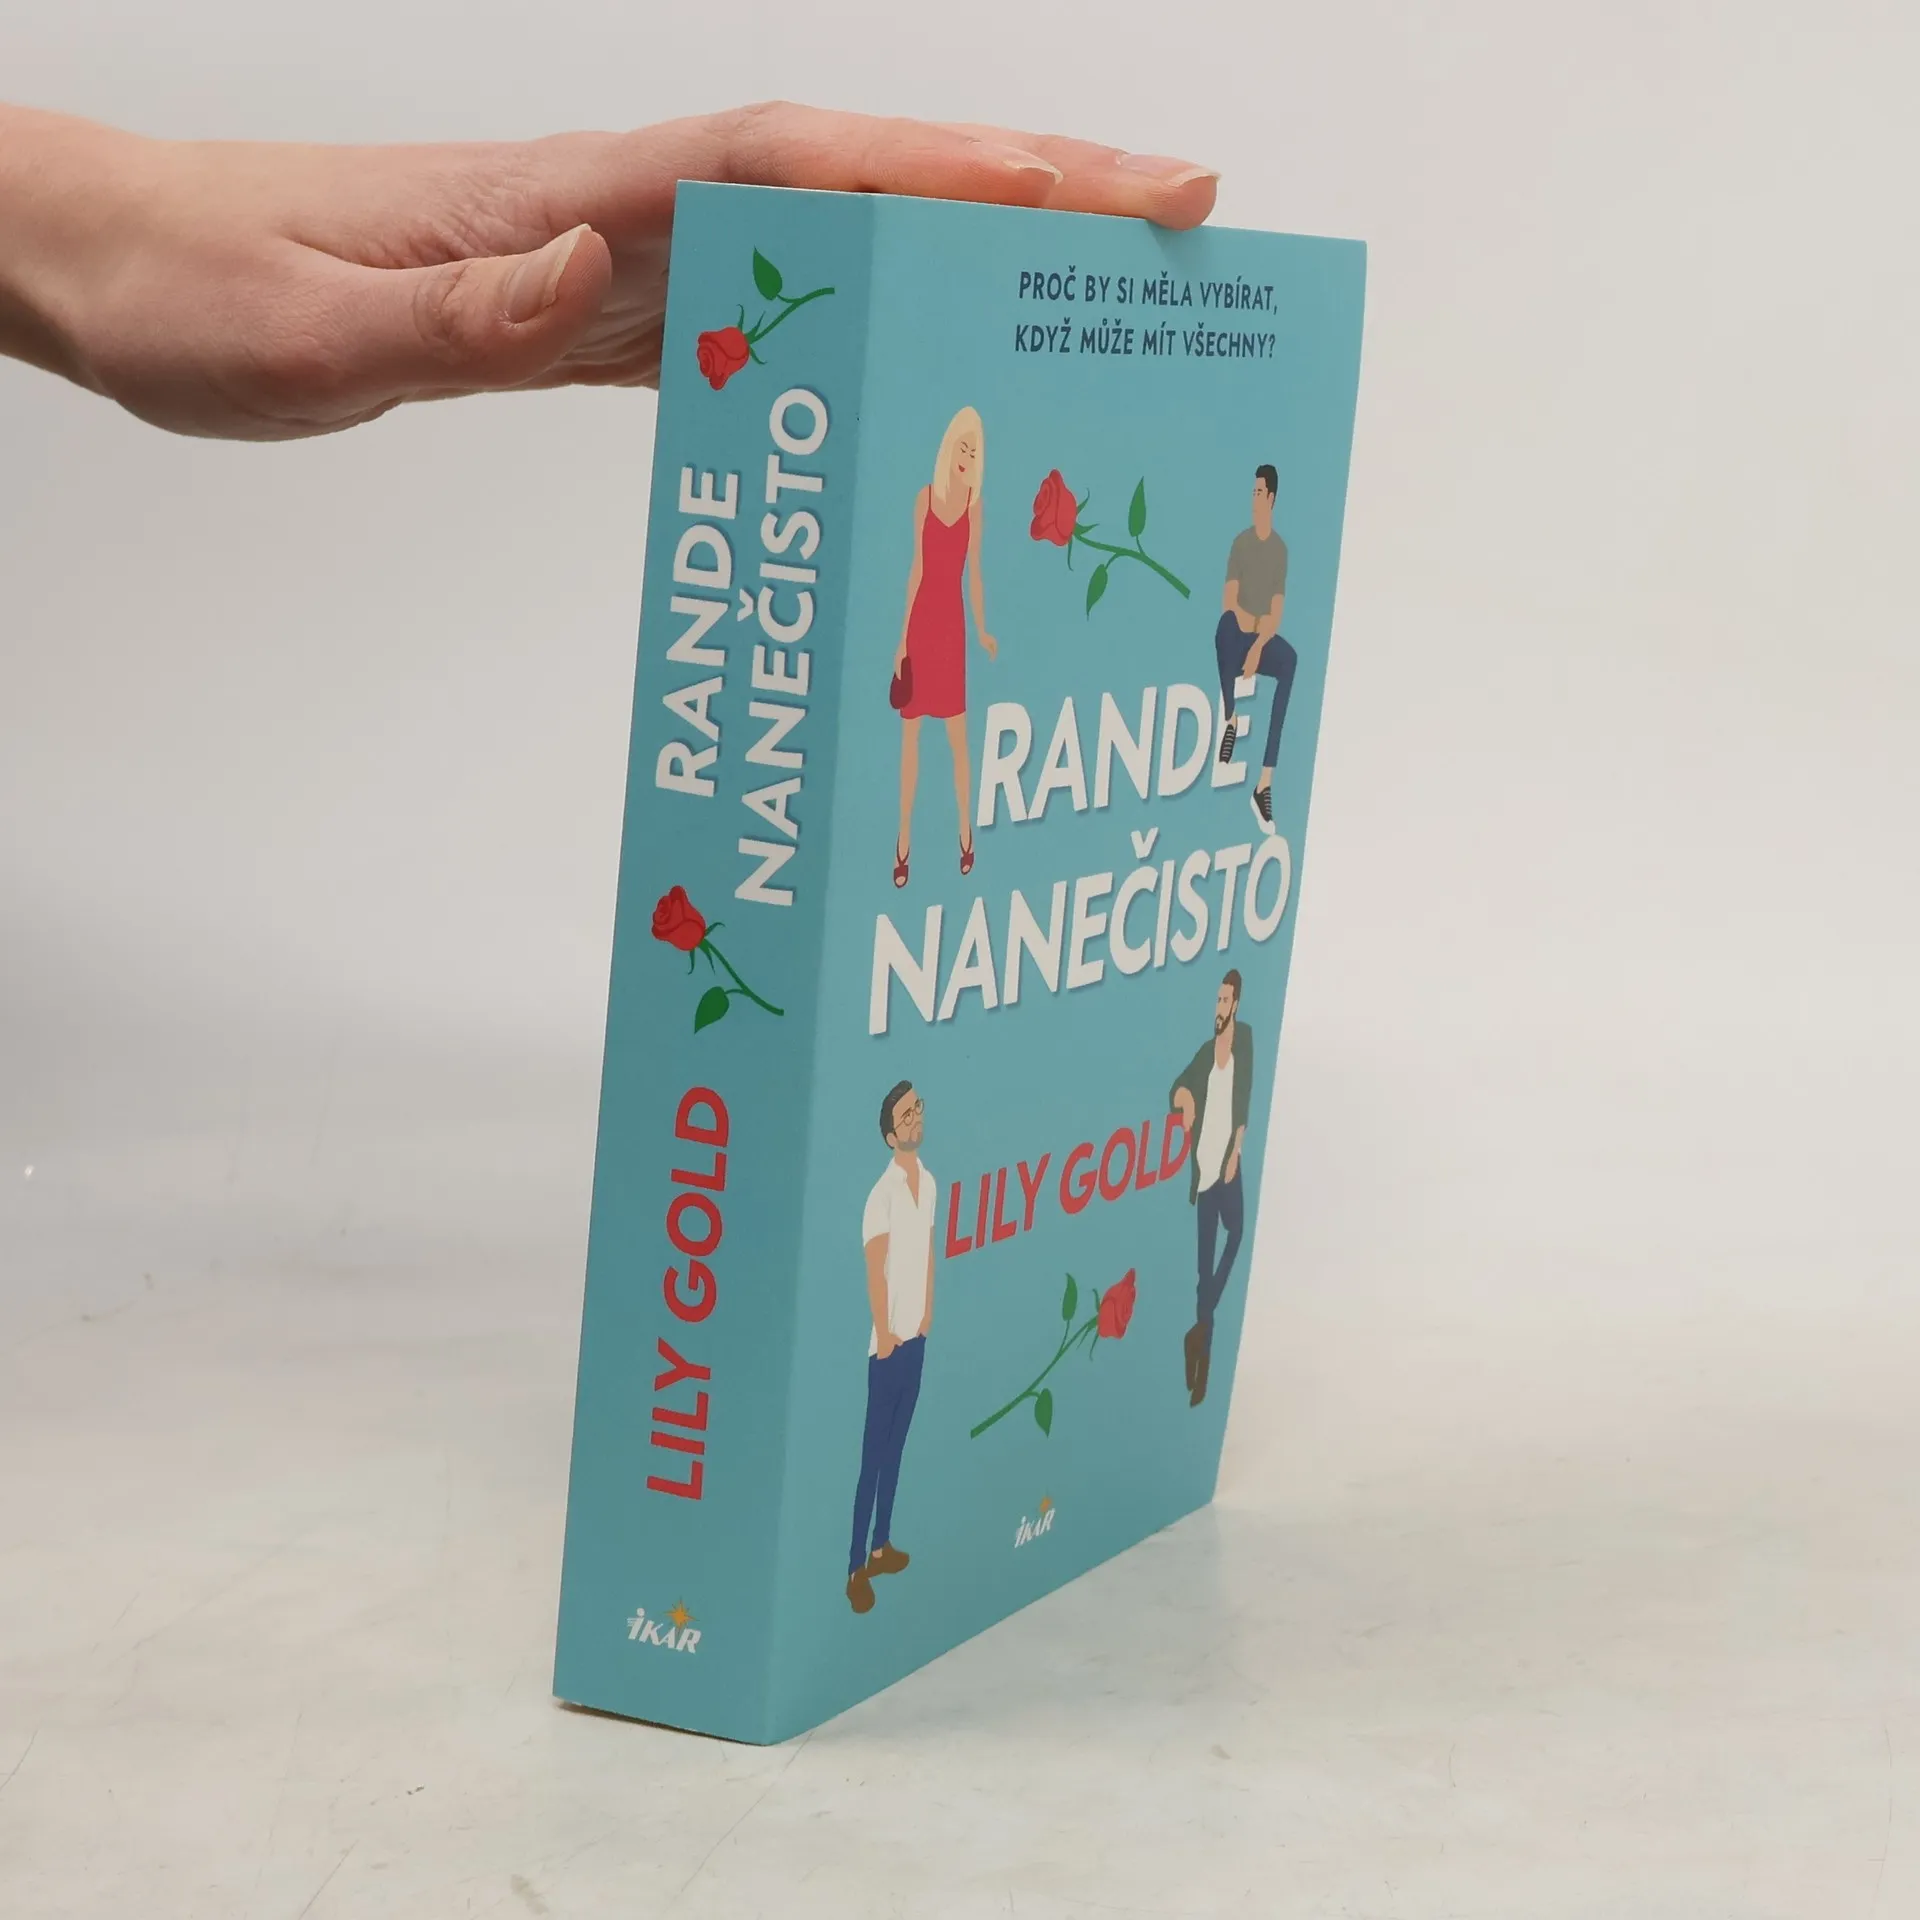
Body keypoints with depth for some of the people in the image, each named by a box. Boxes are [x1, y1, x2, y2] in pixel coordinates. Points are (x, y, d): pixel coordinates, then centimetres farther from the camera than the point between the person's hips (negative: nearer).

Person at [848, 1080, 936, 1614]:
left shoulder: (929, 1182, 6)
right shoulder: (882, 1194, -18)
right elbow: (875, 1271, -17)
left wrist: (927, 1314, 9)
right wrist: (884, 1334, -15)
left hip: (916, 1337, 7)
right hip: (887, 1342, -7)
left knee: (896, 1445, 17)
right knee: (872, 1453, -3)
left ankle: (881, 1546, 28)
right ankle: (856, 1568, 1)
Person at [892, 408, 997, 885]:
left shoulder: (973, 504, 2)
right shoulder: (925, 498, -1)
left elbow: (974, 572, 6)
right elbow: (916, 568, 0)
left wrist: (982, 630, 2)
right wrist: (903, 636, 0)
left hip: (951, 620, 0)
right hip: (921, 619, 0)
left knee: (957, 735, 3)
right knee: (909, 734, 5)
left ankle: (966, 833, 15)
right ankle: (904, 838, 12)